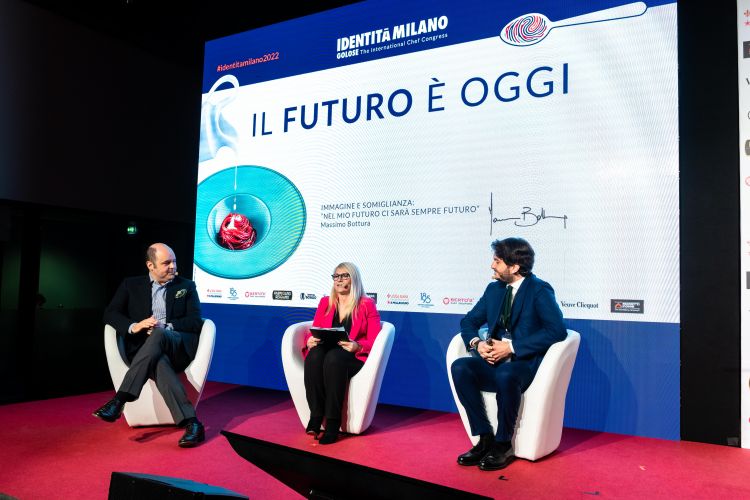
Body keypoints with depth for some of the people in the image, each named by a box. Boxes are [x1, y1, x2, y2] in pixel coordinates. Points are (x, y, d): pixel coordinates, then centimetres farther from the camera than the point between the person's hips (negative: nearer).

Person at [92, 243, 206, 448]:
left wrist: (165, 326, -13)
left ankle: (119, 400, -36)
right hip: (144, 349, 0)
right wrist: (134, 326, -14)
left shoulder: (187, 286, 16)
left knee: (158, 334, -36)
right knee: (159, 363, -37)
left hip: (179, 348, 0)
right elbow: (110, 314, 7)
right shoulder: (131, 285, 18)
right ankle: (191, 423, -46)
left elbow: (196, 322, 5)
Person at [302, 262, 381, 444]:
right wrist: (310, 341, -9)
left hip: (354, 358, -3)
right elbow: (313, 332, 15)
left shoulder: (367, 304, 7)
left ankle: (333, 423, -34)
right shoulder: (325, 302, 19)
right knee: (314, 354, -33)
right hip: (324, 354, 3)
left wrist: (357, 346, -19)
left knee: (333, 357, -37)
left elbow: (375, 341, 0)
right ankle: (316, 415, -30)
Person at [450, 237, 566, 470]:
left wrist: (512, 347, -21)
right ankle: (485, 438, -14)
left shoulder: (539, 290, -5)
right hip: (494, 360, 6)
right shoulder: (494, 289, 14)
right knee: (459, 367, -23)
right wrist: (477, 343, -7)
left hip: (525, 362, -5)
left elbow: (557, 329, -18)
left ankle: (503, 445, -17)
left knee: (505, 374, -38)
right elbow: (469, 321, 17)